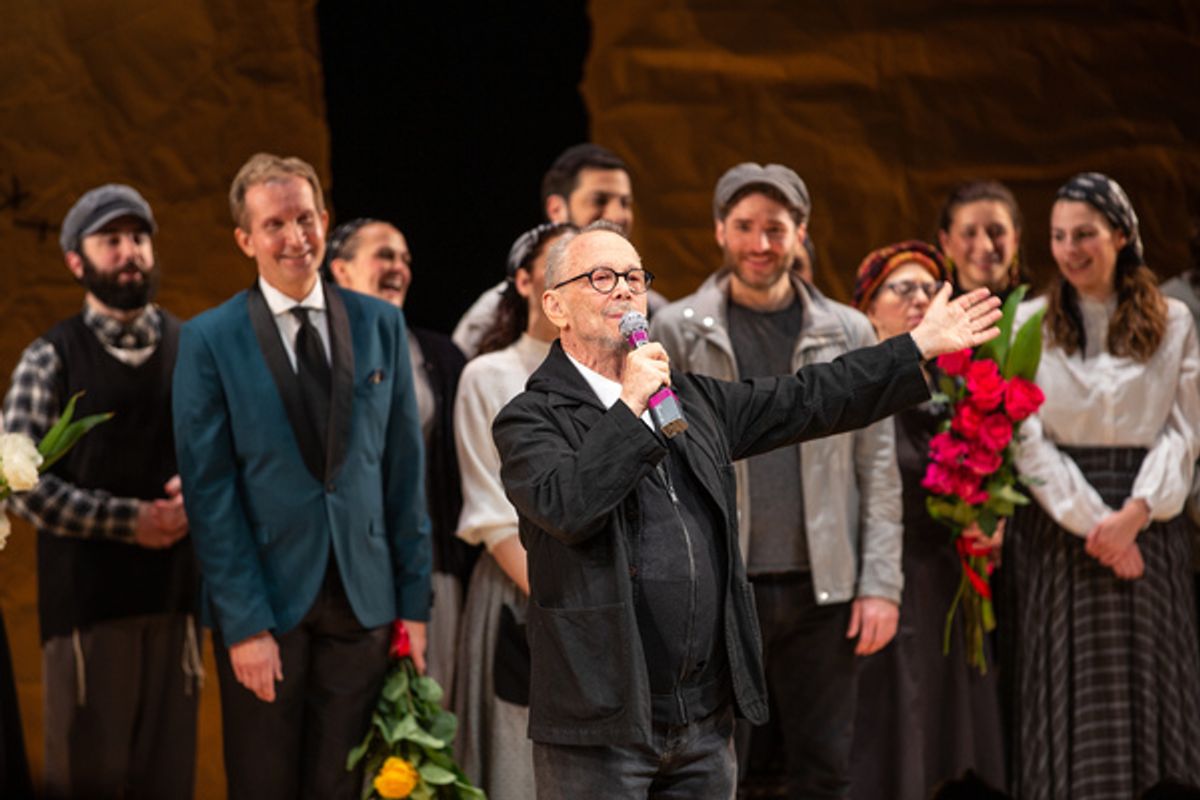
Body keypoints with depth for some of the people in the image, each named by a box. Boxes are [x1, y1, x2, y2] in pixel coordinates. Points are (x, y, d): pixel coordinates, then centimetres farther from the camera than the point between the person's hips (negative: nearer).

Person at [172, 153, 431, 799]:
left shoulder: (380, 325, 7)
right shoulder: (208, 341, -3)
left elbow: (404, 471, 8)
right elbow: (209, 493, -6)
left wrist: (414, 601, 4)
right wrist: (244, 623, -11)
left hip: (361, 600, 2)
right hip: (265, 600, -2)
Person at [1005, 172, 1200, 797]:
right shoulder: (1029, 324, 1)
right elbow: (1027, 439, -5)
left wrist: (1136, 512, -13)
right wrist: (1092, 523, -12)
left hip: (1146, 522, 1)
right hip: (1057, 526, -1)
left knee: (1149, 687, 3)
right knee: (1068, 693, 0)